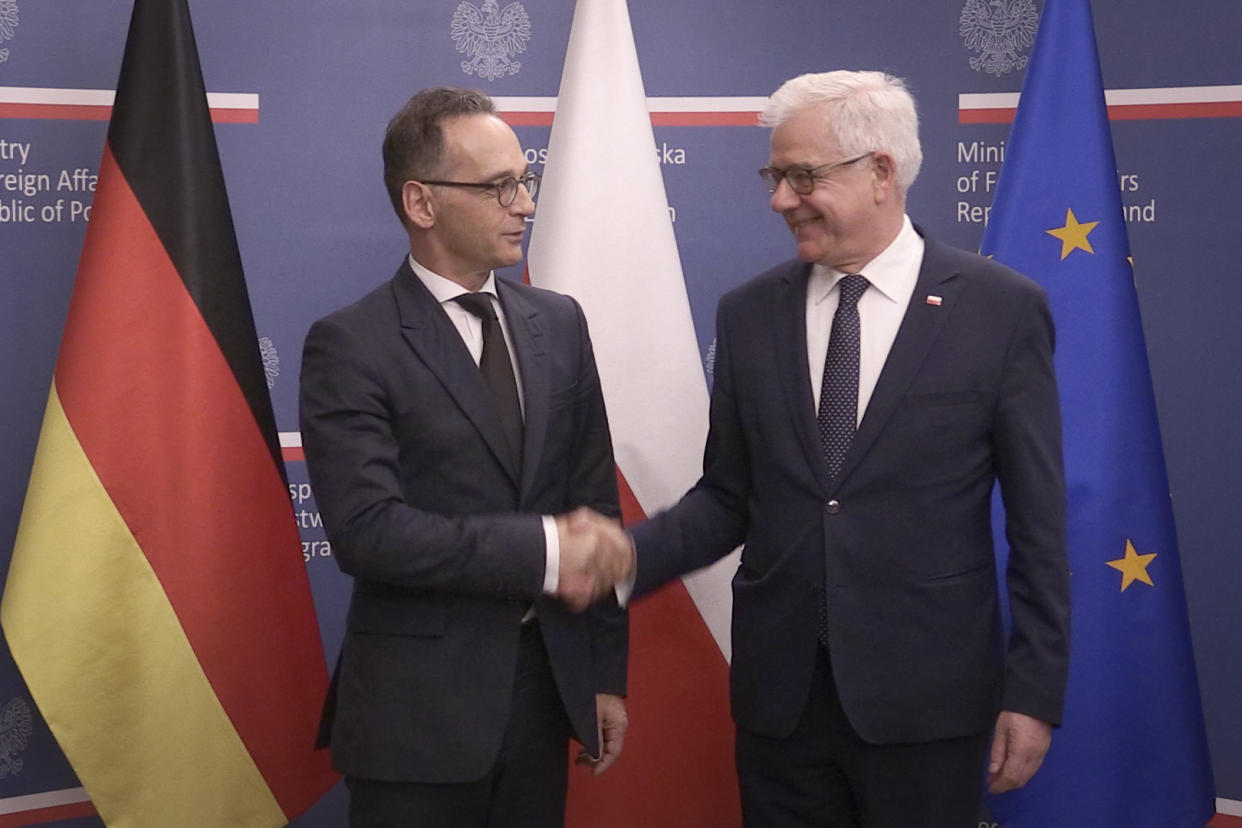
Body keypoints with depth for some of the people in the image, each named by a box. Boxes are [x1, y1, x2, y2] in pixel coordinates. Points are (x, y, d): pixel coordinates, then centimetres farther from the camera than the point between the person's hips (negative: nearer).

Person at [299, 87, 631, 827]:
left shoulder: (558, 323, 8)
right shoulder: (351, 346, -10)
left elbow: (595, 501, 10)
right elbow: (367, 528, -19)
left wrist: (606, 672, 9)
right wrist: (540, 551, -19)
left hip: (546, 682, 5)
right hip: (418, 707, -5)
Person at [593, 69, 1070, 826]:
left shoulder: (1004, 309, -5)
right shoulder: (748, 314, 4)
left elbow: (1038, 521, -4)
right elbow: (727, 498, 7)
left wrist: (1035, 692, -5)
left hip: (924, 697, -3)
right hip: (778, 687, 3)